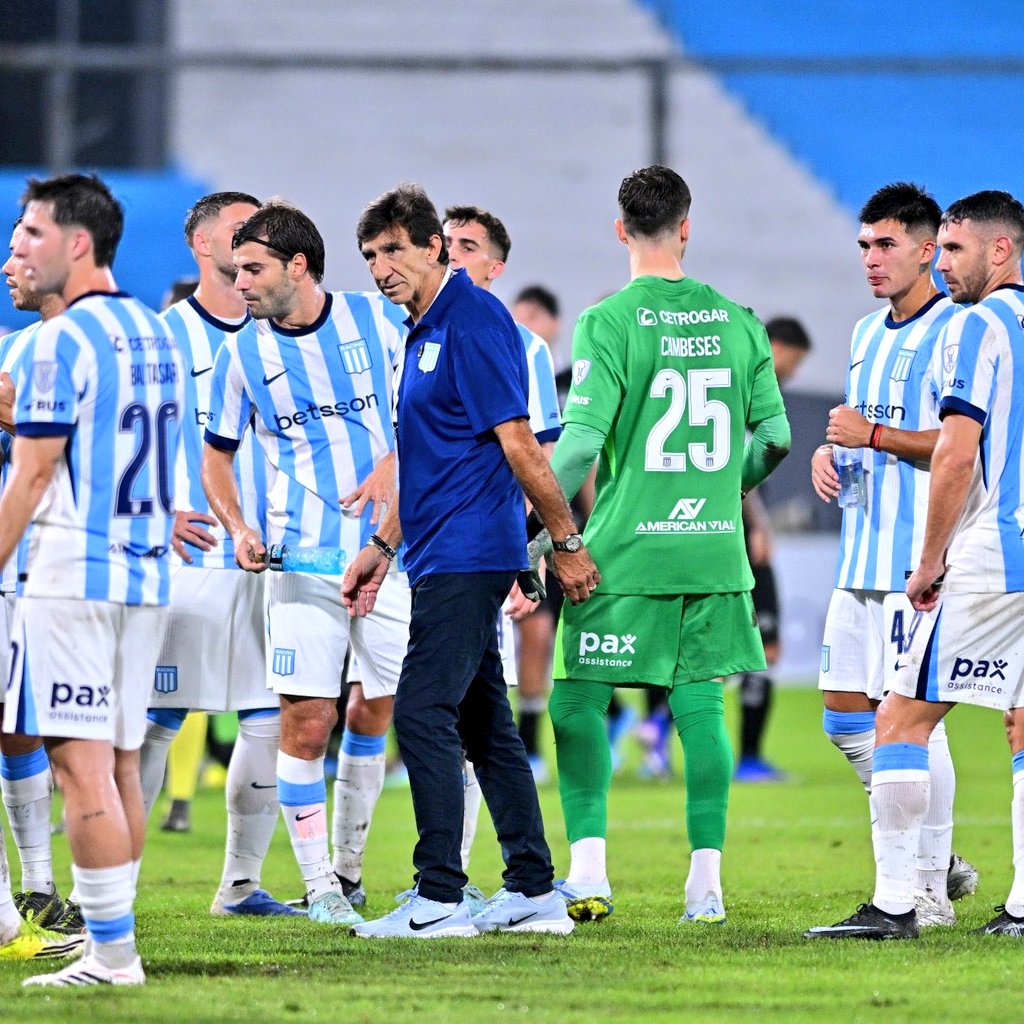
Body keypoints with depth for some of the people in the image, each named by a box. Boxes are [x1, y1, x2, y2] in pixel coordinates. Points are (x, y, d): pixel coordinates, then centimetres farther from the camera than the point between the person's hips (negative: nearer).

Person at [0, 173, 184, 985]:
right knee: (120, 762, 12)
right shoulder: (156, 333, 14)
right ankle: (110, 936, 16)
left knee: (82, 765, -8)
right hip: (147, 569, 9)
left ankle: (113, 952, -11)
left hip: (72, 573, -9)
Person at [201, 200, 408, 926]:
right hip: (302, 559, 0)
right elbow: (218, 453, 13)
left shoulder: (376, 320, 0)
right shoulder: (244, 354, 3)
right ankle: (319, 886, 2)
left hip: (389, 546, 0)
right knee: (306, 721, -7)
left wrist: (394, 466, -8)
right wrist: (238, 528, -3)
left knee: (382, 706, 1)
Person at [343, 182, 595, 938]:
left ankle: (440, 897, -12)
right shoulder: (424, 330, 17)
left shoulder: (473, 319, -13)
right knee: (485, 725, 11)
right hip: (445, 557, 10)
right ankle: (534, 893, 14)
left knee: (424, 713, -12)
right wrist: (383, 547, 25)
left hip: (468, 556, -10)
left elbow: (517, 441, -15)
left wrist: (567, 540, -16)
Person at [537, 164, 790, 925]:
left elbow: (581, 443, -14)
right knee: (701, 706, 7)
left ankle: (588, 868, -6)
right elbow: (775, 436, 8)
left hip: (624, 550, -4)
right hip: (714, 550, 4)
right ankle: (706, 880, 4)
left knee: (578, 703, 4)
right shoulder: (736, 320, 5)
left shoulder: (609, 323, -9)